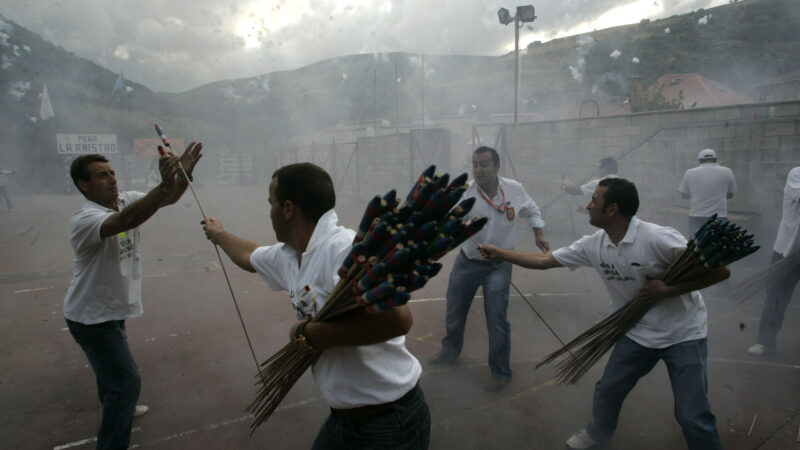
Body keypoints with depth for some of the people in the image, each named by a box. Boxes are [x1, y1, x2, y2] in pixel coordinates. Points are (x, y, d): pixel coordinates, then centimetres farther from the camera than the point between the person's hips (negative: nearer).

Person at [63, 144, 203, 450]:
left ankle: (118, 409, 54)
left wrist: (183, 174, -35)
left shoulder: (127, 200, -4)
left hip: (111, 309, 9)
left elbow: (169, 198, -14)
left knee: (111, 365, 30)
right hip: (91, 317, -9)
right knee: (126, 380, -7)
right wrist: (164, 184, -59)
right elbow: (126, 221, -48)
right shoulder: (83, 219, -28)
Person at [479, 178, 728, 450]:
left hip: (683, 335, -5)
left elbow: (720, 270, -21)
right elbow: (543, 261, -1)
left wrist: (671, 289, -27)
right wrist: (499, 253, -1)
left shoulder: (657, 238, -26)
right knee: (607, 391, 12)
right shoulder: (593, 245, -8)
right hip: (638, 333, 5)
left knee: (692, 416, -6)